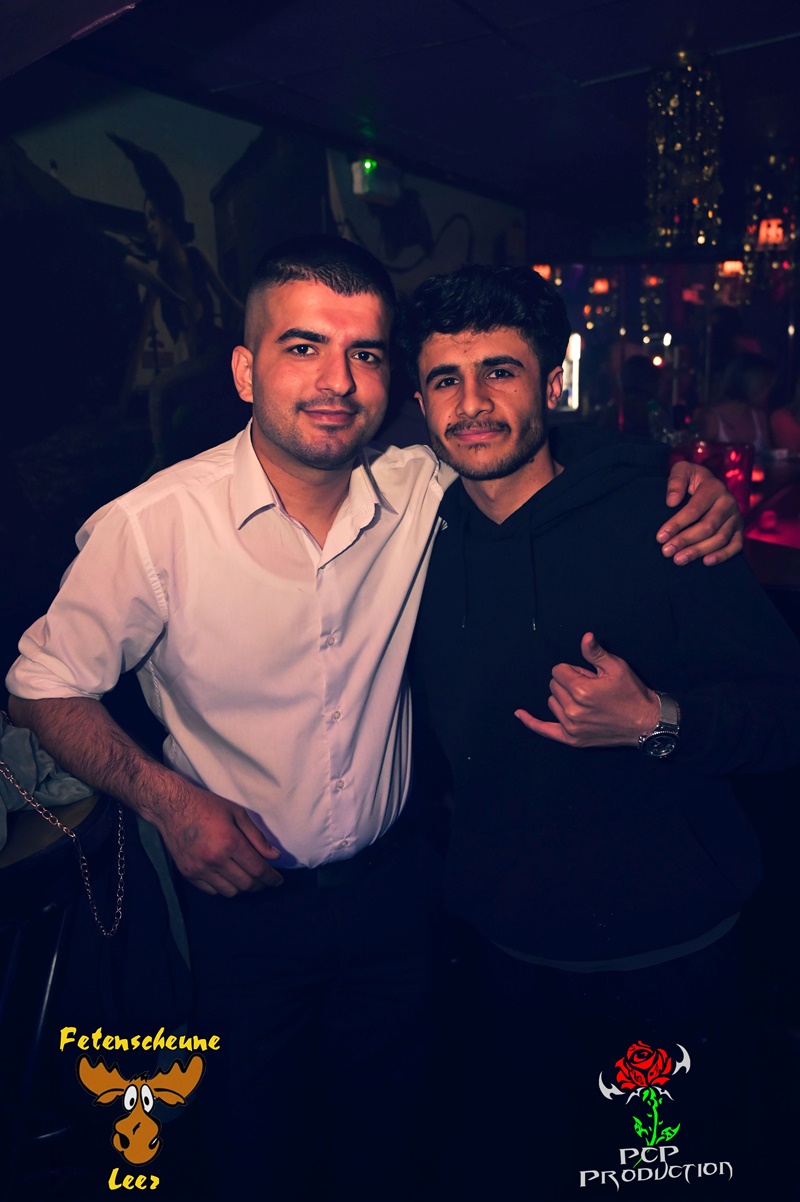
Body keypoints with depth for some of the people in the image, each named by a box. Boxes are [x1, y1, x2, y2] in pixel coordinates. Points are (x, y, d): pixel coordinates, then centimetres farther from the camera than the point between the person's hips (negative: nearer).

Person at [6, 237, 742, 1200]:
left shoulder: (427, 491, -14)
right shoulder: (153, 525, -21)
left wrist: (688, 488, -16)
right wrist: (168, 799, -20)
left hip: (392, 884, 3)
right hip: (242, 893, -2)